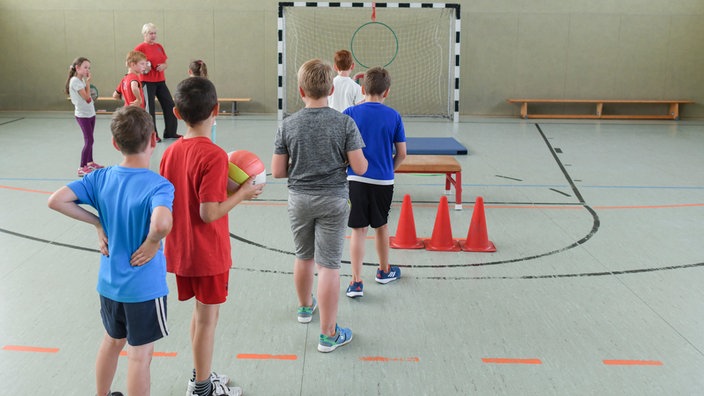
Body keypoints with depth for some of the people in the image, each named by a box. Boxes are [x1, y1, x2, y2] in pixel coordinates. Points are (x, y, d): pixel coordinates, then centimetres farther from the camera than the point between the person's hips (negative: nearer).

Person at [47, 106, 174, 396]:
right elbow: (161, 224, -42)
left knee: (112, 341, 27)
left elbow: (56, 201, -11)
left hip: (108, 283, 6)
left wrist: (97, 223, -4)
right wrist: (152, 243, -21)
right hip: (145, 287, -6)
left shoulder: (100, 178, -7)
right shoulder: (158, 186, -23)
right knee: (139, 355, 8)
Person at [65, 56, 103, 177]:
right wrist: (88, 82, -12)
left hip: (90, 113, 9)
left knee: (89, 140, 18)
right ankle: (82, 168, -9)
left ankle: (90, 162, 33)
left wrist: (87, 81, 3)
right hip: (82, 115, -9)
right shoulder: (75, 81, -15)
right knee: (89, 141, -11)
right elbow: (87, 97, -18)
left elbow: (88, 98, 8)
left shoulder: (82, 80, 10)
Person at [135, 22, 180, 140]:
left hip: (160, 81, 6)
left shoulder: (159, 46, 11)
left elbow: (166, 63, 17)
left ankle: (170, 132, 19)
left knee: (170, 105, 7)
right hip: (147, 82, -6)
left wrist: (163, 66, -5)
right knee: (149, 108, 0)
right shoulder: (140, 48, -6)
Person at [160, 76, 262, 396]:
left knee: (200, 312, 22)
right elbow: (209, 213, -25)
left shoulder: (171, 152, 0)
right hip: (208, 253, -7)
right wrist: (242, 193, -12)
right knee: (208, 318, 7)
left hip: (180, 250, 7)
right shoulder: (214, 155, -22)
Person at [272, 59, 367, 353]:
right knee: (329, 265, 1)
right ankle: (328, 334, 7)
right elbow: (360, 167, -12)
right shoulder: (344, 123, -11)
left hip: (299, 199, 3)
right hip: (333, 200, -2)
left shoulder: (288, 125, -6)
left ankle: (305, 306, 46)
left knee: (304, 257, 22)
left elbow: (277, 171, -4)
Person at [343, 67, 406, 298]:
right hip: (383, 181, 1)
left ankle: (356, 282, 0)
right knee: (381, 226, 19)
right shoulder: (393, 116, -1)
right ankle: (384, 271, 36)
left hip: (357, 179, -1)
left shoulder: (350, 113, -4)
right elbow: (402, 153, 2)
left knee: (358, 230, 3)